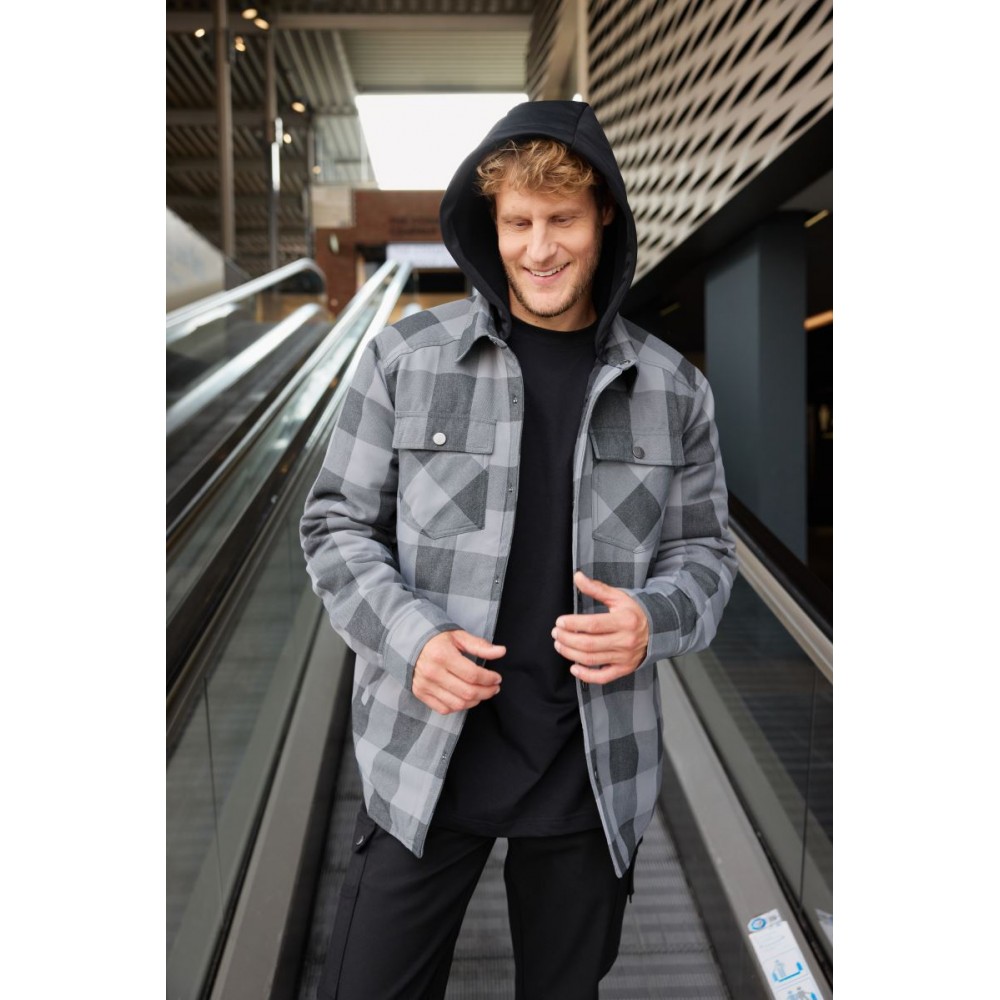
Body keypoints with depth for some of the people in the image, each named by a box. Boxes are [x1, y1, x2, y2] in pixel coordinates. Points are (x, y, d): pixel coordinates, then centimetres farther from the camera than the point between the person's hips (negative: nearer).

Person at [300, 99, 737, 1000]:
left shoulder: (672, 387, 0)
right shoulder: (405, 358, -6)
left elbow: (705, 548, 8)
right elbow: (338, 526, 0)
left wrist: (655, 620, -14)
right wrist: (409, 636, -16)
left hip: (595, 771, 2)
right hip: (425, 756, -1)